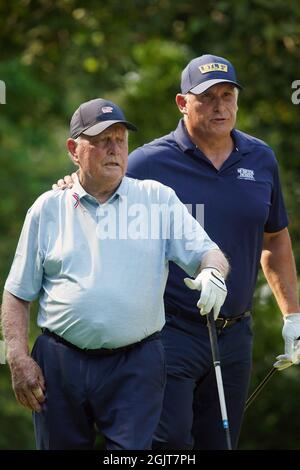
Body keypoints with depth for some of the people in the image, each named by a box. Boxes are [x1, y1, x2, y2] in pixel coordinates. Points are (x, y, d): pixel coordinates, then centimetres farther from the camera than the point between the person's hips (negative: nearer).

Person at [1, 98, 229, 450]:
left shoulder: (158, 199, 8)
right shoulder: (48, 208, 9)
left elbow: (206, 252, 3)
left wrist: (212, 271, -22)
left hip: (136, 367, -1)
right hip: (60, 364, 1)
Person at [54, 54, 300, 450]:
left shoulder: (261, 159, 9)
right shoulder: (148, 162, -5)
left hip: (234, 334, 4)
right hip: (171, 330, -4)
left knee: (219, 442, 7)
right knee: (169, 444, -13)